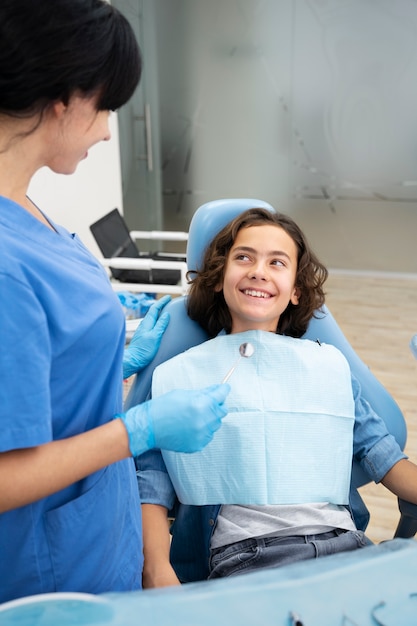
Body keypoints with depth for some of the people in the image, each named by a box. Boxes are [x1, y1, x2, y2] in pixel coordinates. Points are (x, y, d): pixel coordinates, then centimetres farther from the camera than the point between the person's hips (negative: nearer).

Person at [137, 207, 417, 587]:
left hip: (343, 541, 4)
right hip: (243, 553, -3)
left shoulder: (330, 364, 18)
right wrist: (158, 572, -12)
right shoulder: (178, 374, 9)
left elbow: (379, 451, 15)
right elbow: (151, 485, 4)